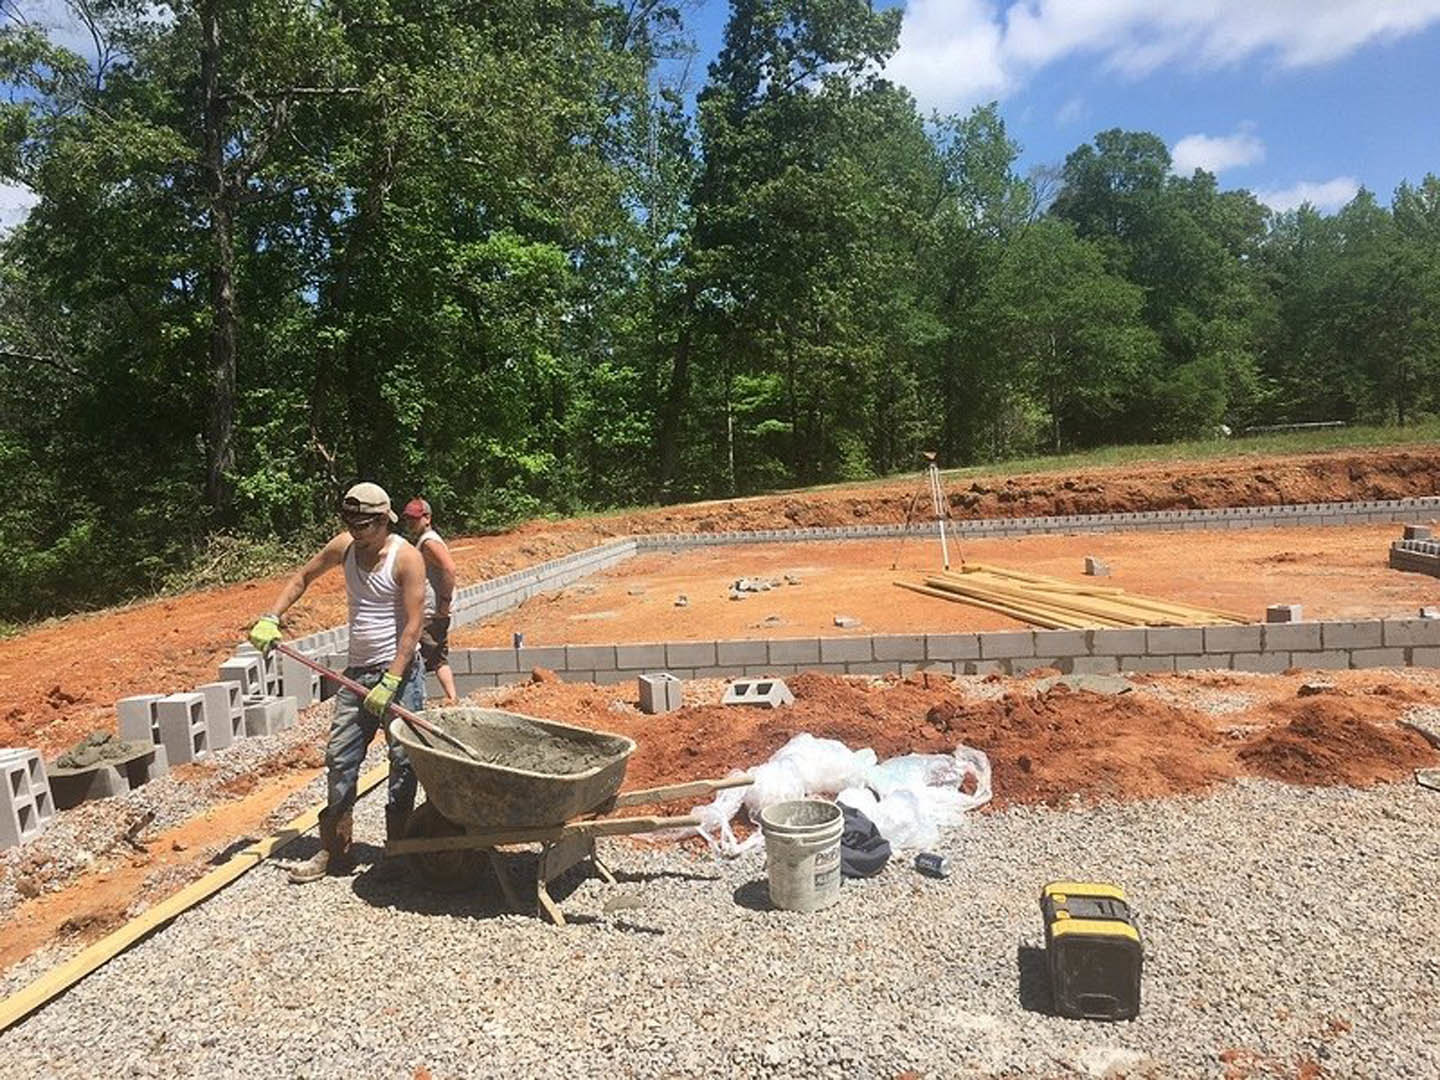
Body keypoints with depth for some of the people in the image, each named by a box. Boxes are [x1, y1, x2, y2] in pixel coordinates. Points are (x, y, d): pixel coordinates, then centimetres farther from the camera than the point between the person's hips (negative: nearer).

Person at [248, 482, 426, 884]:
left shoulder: (406, 557, -15)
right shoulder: (344, 546, 3)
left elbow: (413, 624, -17)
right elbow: (302, 577, 20)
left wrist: (390, 683, -21)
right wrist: (271, 617, 5)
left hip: (399, 670, -6)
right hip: (357, 670, 6)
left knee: (403, 761, 1)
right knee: (339, 758, 7)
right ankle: (334, 852, 18)